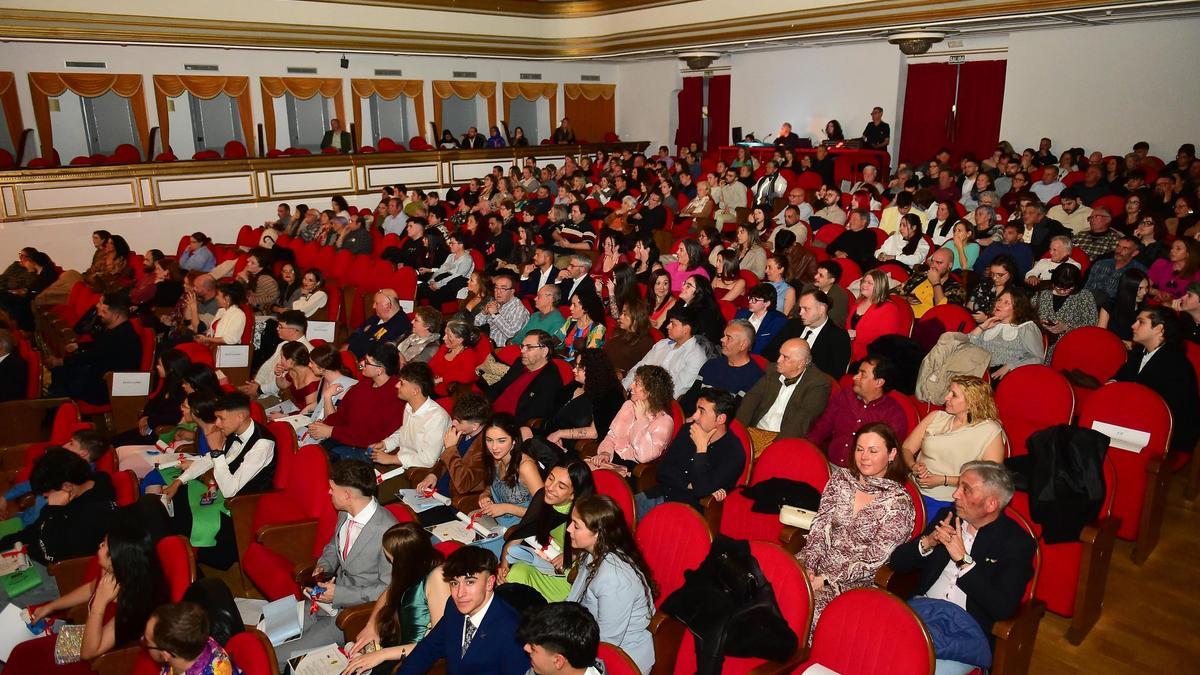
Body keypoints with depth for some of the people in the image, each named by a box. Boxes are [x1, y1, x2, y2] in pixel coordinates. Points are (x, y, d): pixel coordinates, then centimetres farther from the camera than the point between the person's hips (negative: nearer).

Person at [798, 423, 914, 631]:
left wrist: (825, 579, -15)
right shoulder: (841, 478, 8)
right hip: (817, 565, 4)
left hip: (855, 582, -4)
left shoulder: (898, 502, -6)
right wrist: (809, 567, -12)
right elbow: (819, 526, 4)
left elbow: (873, 560, -9)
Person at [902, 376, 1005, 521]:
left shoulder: (990, 431, -1)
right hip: (913, 487, 4)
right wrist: (913, 466, -12)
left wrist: (944, 480, -13)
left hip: (945, 502, -4)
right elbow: (906, 448, 11)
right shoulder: (936, 417, 12)